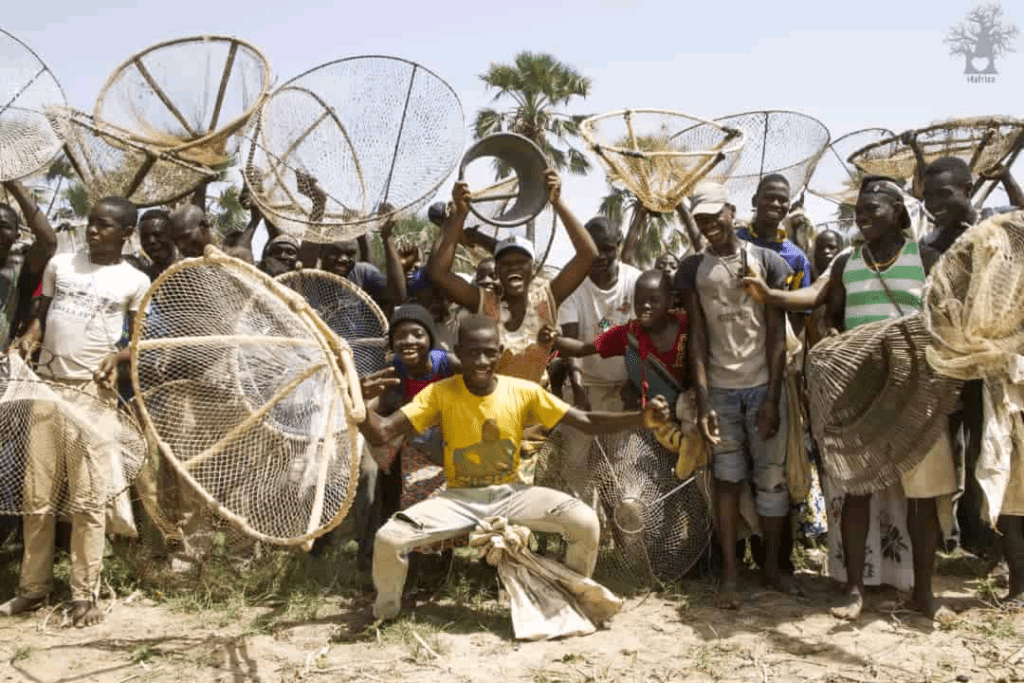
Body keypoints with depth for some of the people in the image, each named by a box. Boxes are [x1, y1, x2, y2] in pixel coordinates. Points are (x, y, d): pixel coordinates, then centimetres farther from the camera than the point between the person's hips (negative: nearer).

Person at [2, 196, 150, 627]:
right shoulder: (60, 264, 11)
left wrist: (117, 357, -14)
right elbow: (43, 314, 18)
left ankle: (84, 595, 6)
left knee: (88, 499, -2)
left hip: (93, 393, -3)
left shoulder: (135, 282, 1)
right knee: (36, 496, 8)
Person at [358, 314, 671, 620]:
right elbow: (381, 433, -19)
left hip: (511, 494, 1)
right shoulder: (440, 394, -13)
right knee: (388, 539, -24)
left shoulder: (523, 391, -9)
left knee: (586, 522, -21)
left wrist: (642, 418, -25)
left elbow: (587, 422, -9)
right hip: (460, 499, -1)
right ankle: (386, 612, 11)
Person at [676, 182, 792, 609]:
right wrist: (702, 401, -7)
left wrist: (772, 398, -8)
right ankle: (730, 573, 7)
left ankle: (771, 565, 17)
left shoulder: (767, 262, 1)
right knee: (728, 479, 3)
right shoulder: (693, 269, 6)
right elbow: (697, 336, 2)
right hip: (720, 389, 1)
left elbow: (776, 335, -2)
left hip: (763, 386, -1)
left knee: (772, 477, 4)